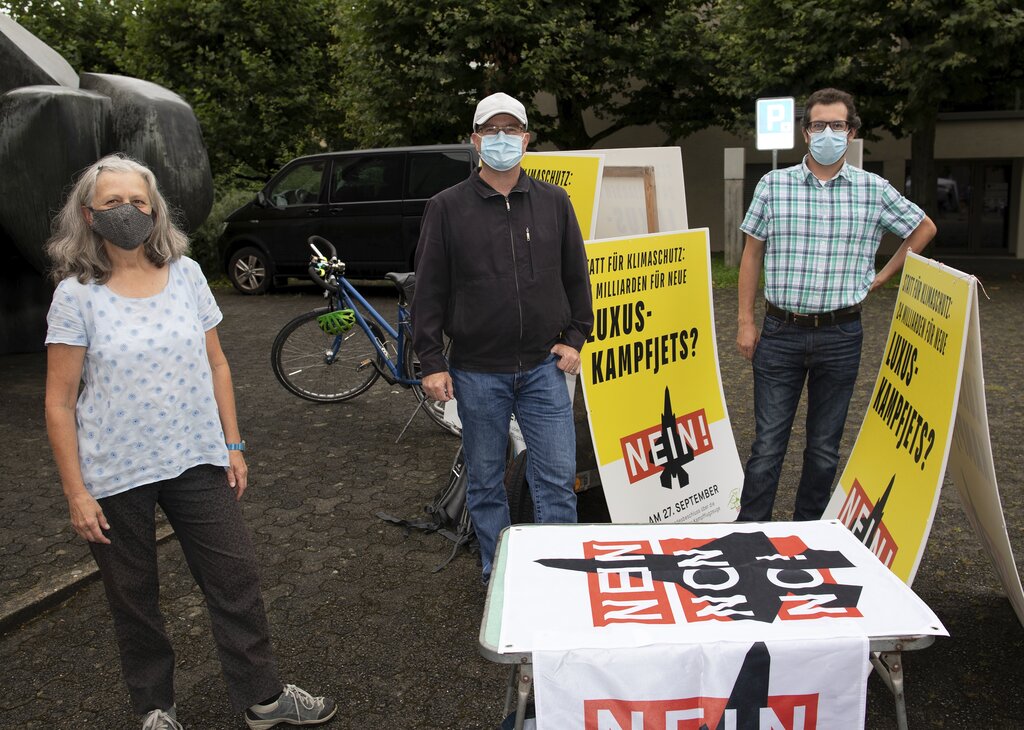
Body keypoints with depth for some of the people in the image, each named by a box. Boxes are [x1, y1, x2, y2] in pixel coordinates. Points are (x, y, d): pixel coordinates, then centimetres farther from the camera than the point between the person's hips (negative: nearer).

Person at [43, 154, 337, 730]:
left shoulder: (186, 273, 0)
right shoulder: (76, 294, -9)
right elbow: (60, 404, -7)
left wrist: (233, 446, 5)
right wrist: (76, 493, -9)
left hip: (197, 461, 3)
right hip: (115, 477, -2)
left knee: (236, 580, 7)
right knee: (135, 601, 13)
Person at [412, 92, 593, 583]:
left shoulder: (554, 202, 6)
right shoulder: (447, 208, -1)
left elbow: (576, 276, 13)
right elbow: (429, 290, -1)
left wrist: (574, 338, 5)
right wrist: (432, 363, -5)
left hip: (544, 367, 1)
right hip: (477, 372, -1)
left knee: (557, 478, 2)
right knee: (485, 484, 11)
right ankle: (498, 577, 28)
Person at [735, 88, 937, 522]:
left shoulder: (874, 189, 3)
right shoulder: (773, 184, 1)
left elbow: (923, 228, 19)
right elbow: (752, 254, 6)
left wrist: (883, 276, 11)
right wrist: (745, 322, 1)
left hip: (840, 336, 1)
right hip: (781, 333, -1)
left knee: (825, 446, 11)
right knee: (768, 443, 0)